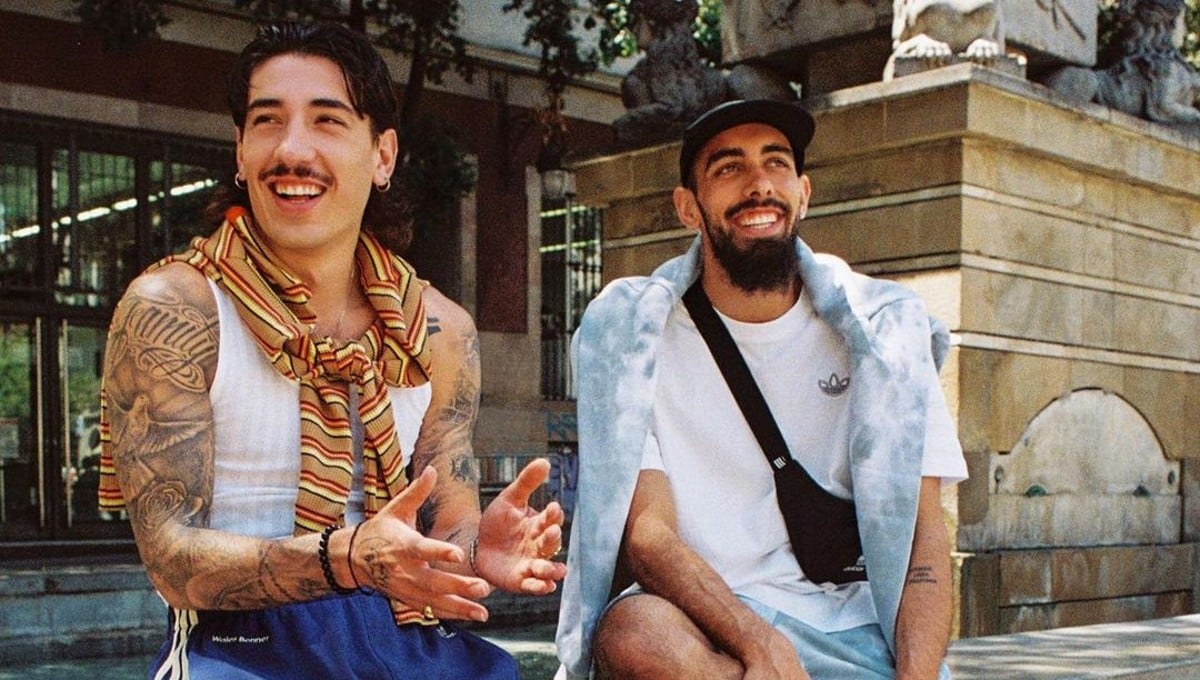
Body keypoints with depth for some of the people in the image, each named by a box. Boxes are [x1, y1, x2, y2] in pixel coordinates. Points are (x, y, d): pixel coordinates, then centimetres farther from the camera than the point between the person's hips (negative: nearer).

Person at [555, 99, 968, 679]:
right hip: (698, 621, 0)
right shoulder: (633, 332, 0)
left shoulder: (882, 332, 4)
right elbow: (646, 531, -9)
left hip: (850, 625, 0)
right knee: (636, 632, -34)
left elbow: (920, 531, 0)